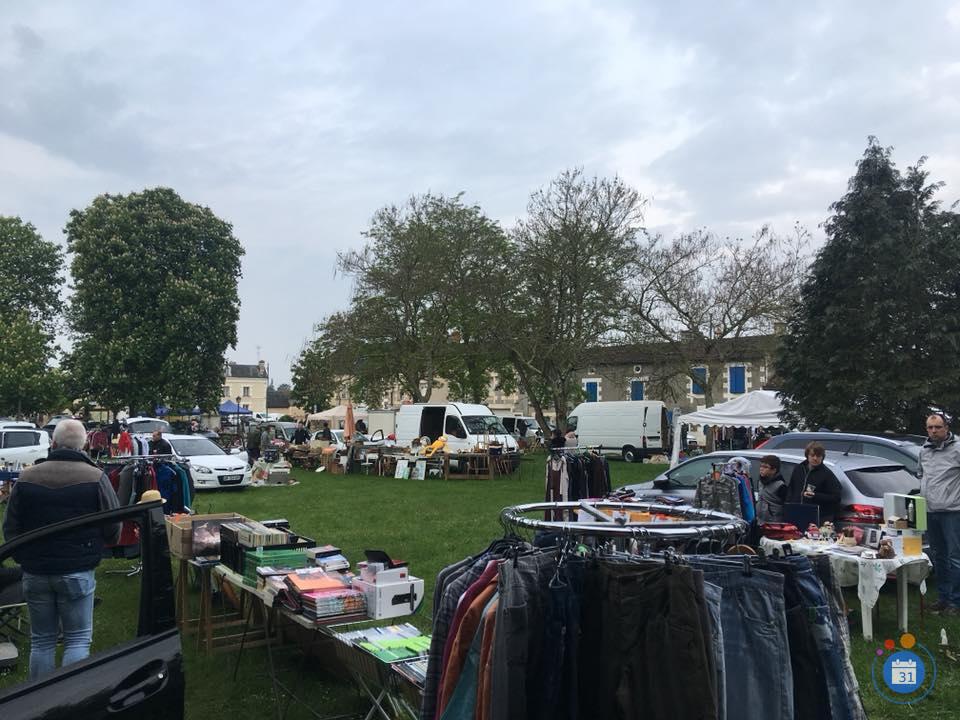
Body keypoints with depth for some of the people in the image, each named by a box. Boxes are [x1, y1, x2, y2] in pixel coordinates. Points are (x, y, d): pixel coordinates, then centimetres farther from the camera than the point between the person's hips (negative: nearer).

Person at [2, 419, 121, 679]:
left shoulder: (26, 477, -1)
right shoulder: (95, 477, -11)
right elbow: (113, 530, -6)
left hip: (35, 573, 3)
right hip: (77, 572, -3)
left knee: (42, 640, 15)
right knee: (78, 639, 6)